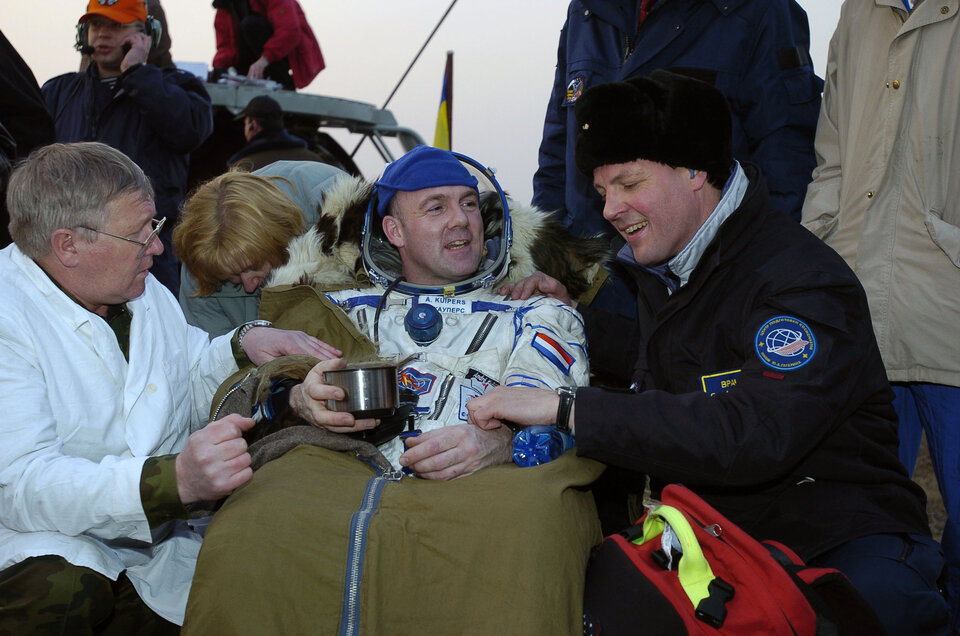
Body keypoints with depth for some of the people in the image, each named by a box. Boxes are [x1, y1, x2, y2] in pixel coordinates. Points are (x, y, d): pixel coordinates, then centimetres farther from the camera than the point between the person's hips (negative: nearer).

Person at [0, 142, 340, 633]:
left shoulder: (144, 290, 8)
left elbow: (191, 391, 20)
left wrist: (243, 345, -3)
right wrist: (176, 479, -42)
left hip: (157, 545, 7)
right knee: (59, 585, -37)